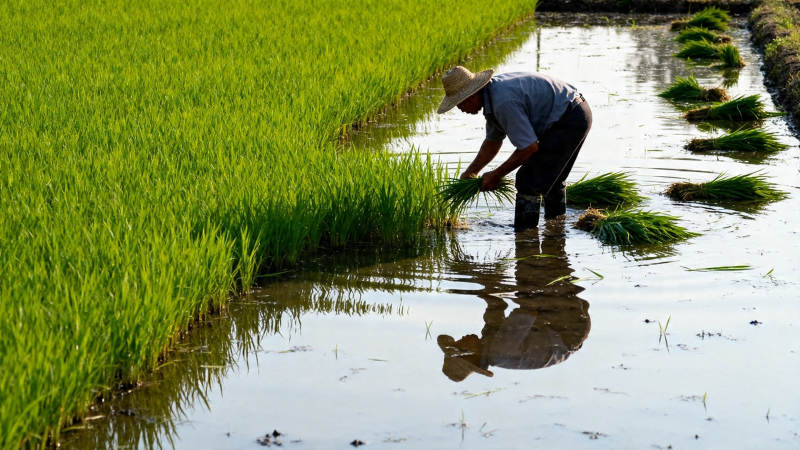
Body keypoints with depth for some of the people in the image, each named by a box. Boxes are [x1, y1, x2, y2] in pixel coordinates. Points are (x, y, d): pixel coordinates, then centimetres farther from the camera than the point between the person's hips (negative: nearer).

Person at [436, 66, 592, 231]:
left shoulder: (504, 102, -28)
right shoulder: (493, 92, 5)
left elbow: (529, 147, -23)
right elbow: (493, 141, 18)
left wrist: (496, 175, -13)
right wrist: (470, 173, 17)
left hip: (570, 119, -11)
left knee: (529, 180, -11)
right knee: (549, 178, 26)